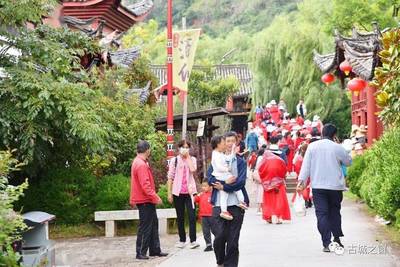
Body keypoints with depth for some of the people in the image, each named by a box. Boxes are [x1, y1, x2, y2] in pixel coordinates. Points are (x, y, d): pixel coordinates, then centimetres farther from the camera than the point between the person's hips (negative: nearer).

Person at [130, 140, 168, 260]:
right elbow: (145, 185, -25)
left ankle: (155, 250, 21)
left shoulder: (138, 162, 13)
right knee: (145, 227, -4)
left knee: (153, 224, 15)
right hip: (145, 200, -10)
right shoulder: (141, 165, -20)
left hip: (147, 200, 10)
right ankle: (141, 253, 2)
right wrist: (155, 197, -22)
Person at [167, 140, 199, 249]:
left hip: (189, 191, -1)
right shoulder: (174, 160, 5)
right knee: (180, 217, 8)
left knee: (192, 216, -10)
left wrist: (188, 156, -8)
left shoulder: (192, 159, 7)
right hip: (178, 192, 1)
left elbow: (193, 169, -15)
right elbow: (170, 177, 3)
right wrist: (169, 193, -2)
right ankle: (182, 240, 16)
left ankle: (193, 240, -10)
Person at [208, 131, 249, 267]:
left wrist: (223, 186, -9)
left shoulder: (240, 162, 9)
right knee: (219, 236, -9)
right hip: (219, 204, 0)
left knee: (233, 239, 1)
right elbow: (210, 178, -2)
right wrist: (226, 182, -14)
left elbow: (241, 182, -5)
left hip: (236, 204, 0)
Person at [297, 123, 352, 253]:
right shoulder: (338, 148, -4)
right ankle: (336, 239, 20)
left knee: (322, 214, 0)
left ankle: (327, 244, -6)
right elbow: (348, 162, 10)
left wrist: (301, 180, -1)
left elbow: (306, 165, -3)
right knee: (335, 211, 18)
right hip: (335, 186, 0)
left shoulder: (312, 146, -1)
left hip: (318, 186, 0)